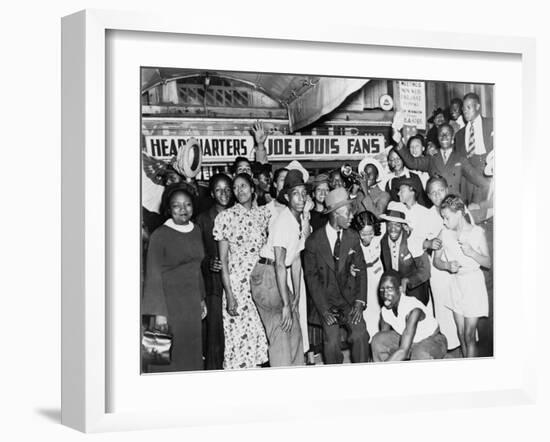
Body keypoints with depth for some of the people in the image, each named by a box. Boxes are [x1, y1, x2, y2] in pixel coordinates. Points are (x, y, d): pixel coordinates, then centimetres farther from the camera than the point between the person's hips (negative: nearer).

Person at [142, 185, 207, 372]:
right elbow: (153, 276, -10)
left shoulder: (196, 231, 9)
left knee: (192, 353, 7)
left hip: (192, 304, 6)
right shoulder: (160, 235, -10)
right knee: (170, 357, -4)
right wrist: (158, 312, -15)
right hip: (169, 302, -6)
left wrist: (201, 299, 17)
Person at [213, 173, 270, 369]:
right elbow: (223, 259, -5)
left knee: (259, 334, 3)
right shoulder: (226, 216, -4)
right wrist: (229, 294, -11)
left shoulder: (264, 213, 7)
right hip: (237, 283, -4)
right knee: (239, 335, -4)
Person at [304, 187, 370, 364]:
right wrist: (324, 309, -12)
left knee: (360, 335, -20)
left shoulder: (353, 237, 3)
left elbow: (361, 270, 5)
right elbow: (311, 277, -4)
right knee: (332, 341, -18)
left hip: (349, 298, 2)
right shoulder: (314, 241, -6)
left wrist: (359, 302, -8)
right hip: (326, 298, -2)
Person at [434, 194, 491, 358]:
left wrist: (471, 252, -22)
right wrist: (448, 265, -16)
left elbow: (488, 263, -4)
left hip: (473, 283, -4)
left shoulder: (477, 232, -9)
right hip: (455, 283, 4)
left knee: (469, 335, -5)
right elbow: (436, 260, 5)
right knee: (461, 333, 8)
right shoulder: (445, 234, -1)